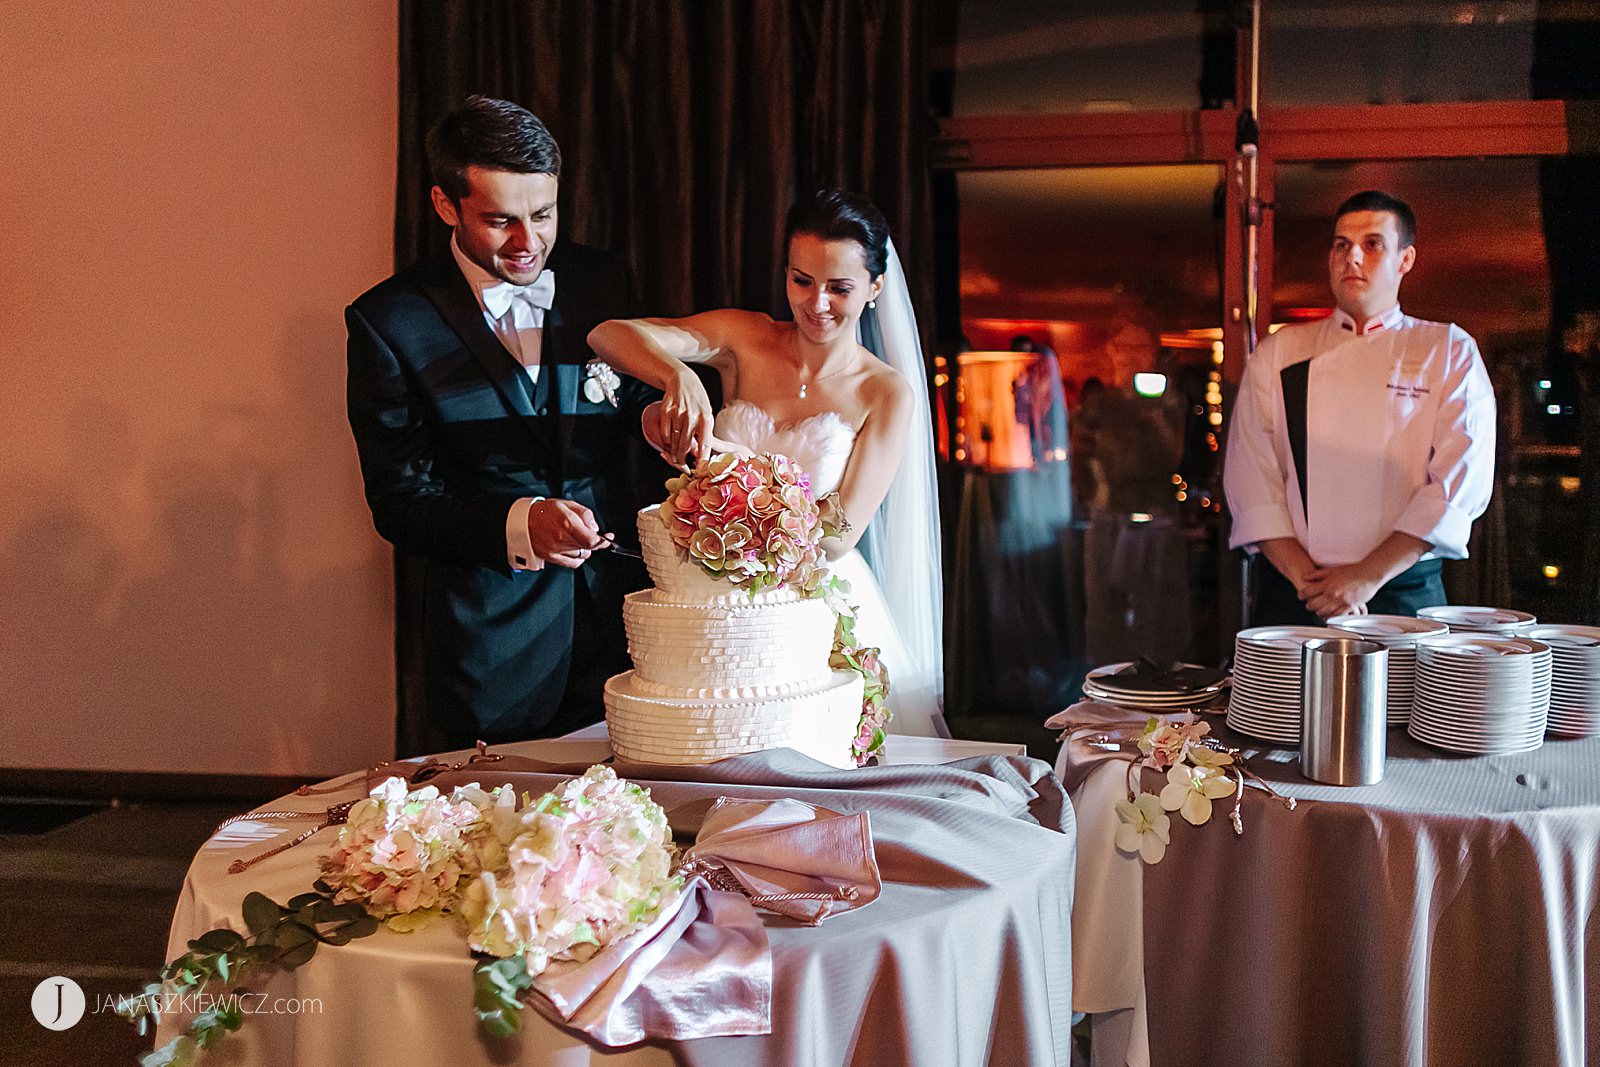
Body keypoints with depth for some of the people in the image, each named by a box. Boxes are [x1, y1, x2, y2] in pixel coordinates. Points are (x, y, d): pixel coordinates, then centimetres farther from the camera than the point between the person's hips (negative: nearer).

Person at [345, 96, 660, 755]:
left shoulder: (604, 282, 1)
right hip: (488, 645, -3)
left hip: (620, 613, 3)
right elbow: (400, 504, -9)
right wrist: (521, 524, -26)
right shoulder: (389, 322, -9)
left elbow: (641, 406, 10)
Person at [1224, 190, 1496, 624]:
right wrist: (1304, 575, -12)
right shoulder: (1279, 352, 8)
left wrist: (1370, 576, -15)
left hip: (1404, 593, -1)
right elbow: (1251, 474, 0)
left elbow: (1460, 482, -6)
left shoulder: (1450, 352, 4)